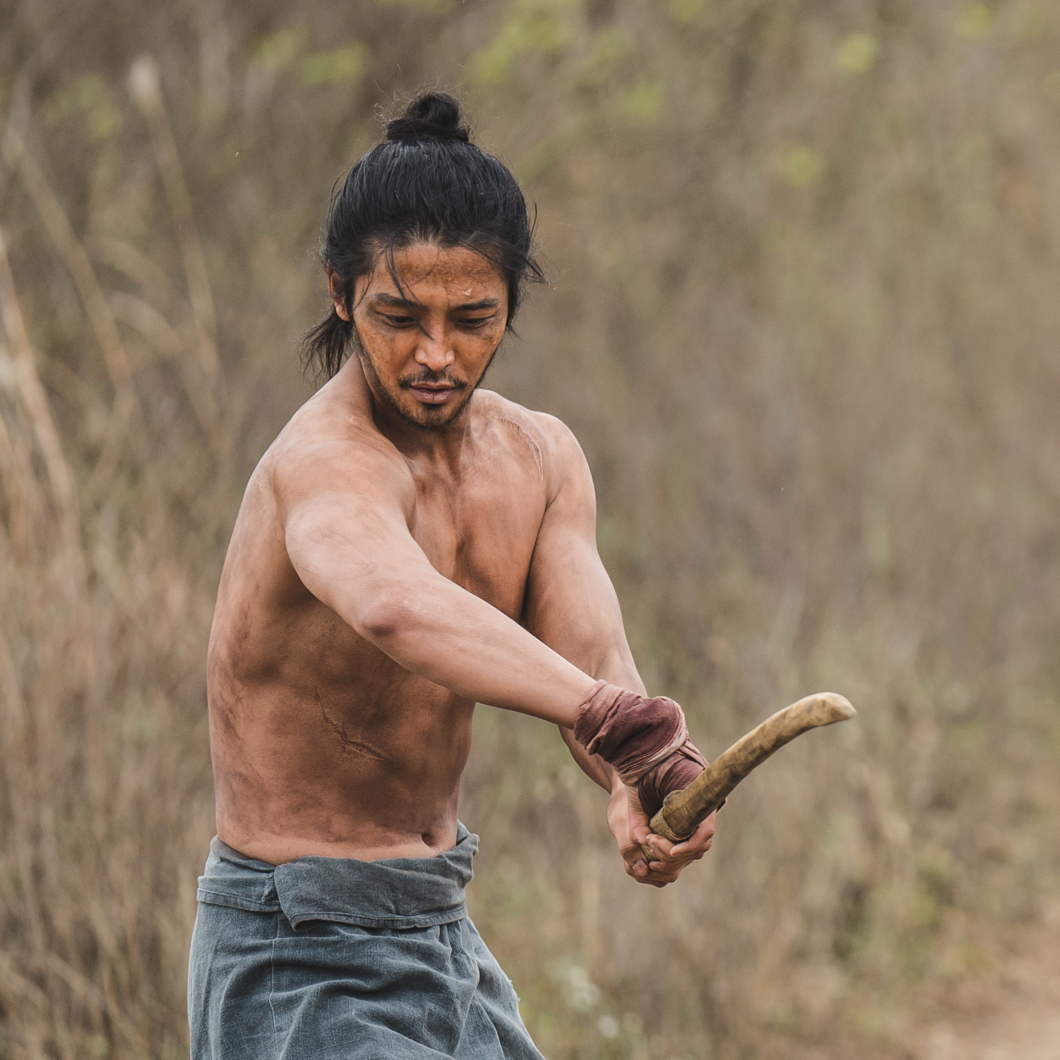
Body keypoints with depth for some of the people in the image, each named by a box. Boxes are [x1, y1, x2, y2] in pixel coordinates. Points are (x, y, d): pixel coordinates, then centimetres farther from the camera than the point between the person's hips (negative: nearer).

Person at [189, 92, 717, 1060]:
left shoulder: (540, 457, 2)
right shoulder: (325, 462, -25)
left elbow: (589, 659, -14)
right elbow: (394, 606, -49)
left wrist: (639, 793, -36)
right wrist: (623, 723, -61)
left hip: (439, 939, 9)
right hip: (302, 966, -8)